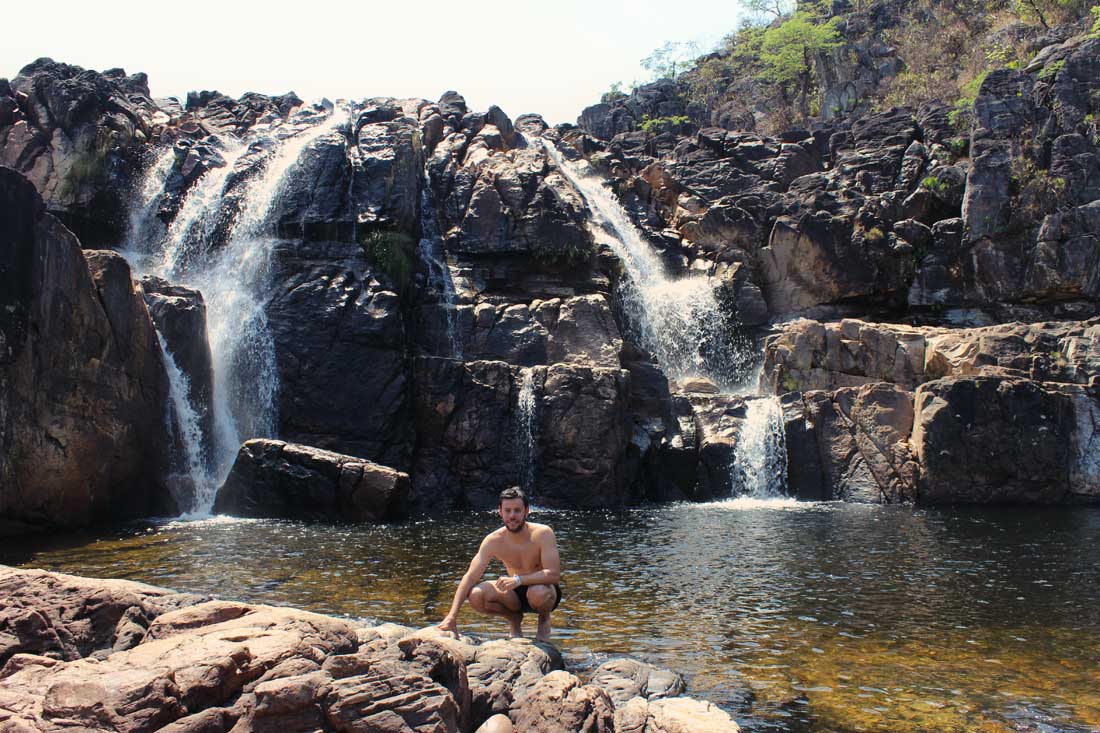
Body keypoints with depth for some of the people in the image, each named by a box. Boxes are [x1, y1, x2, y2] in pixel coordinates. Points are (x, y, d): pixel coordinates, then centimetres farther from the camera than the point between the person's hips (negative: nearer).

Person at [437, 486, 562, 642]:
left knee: (538, 593, -40)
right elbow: (470, 576, -18)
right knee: (475, 596, -23)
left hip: (545, 590, -3)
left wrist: (518, 580, -42)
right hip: (516, 595, 3)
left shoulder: (542, 534, -23)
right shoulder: (493, 541, -14)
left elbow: (554, 574, -30)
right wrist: (452, 616, -27)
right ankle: (514, 619, 7)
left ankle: (544, 619, -1)